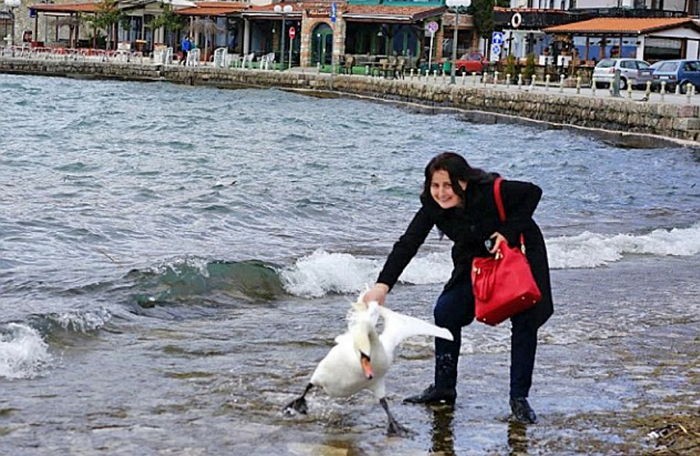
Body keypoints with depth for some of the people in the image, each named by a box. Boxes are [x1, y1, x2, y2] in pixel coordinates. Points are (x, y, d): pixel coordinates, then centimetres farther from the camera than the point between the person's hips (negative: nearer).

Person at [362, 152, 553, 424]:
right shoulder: (433, 206, -22)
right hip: (477, 257, 4)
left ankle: (519, 399, 1)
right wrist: (383, 285, -38)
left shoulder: (492, 192, -34)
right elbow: (407, 244, -27)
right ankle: (444, 389, 6)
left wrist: (509, 232, -28)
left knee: (525, 323, -9)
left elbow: (532, 193, -18)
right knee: (445, 312, -6)